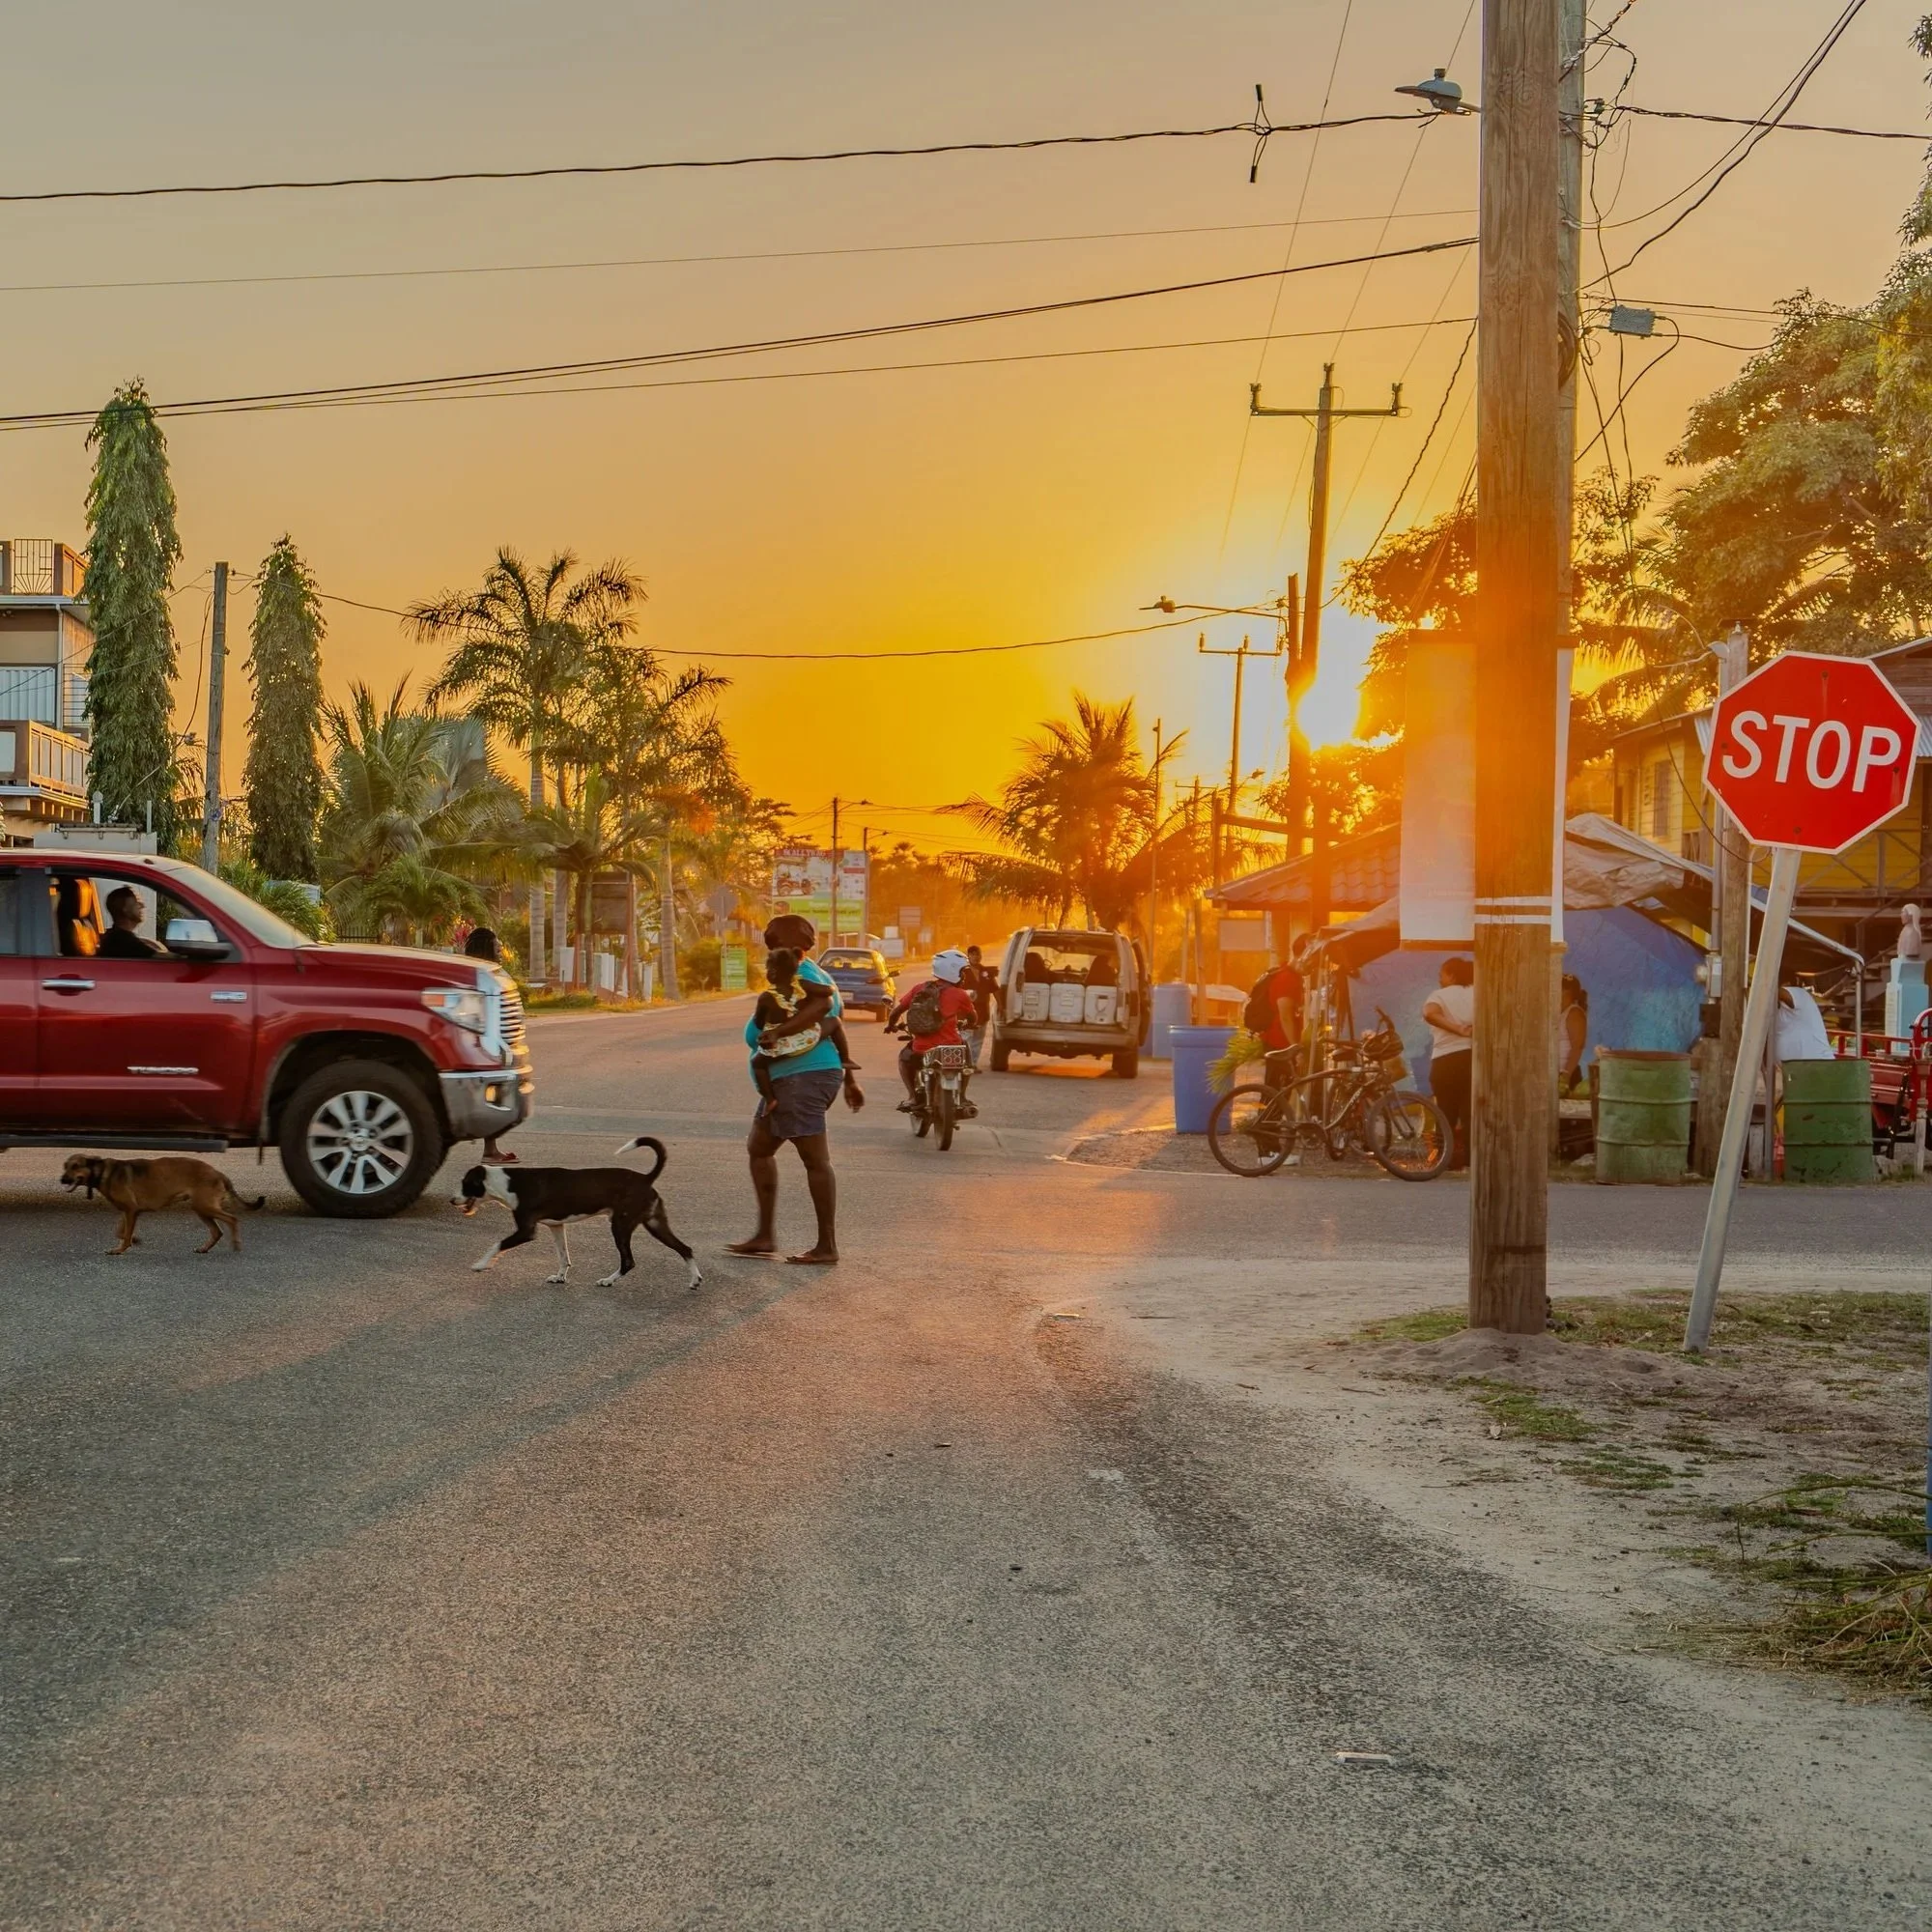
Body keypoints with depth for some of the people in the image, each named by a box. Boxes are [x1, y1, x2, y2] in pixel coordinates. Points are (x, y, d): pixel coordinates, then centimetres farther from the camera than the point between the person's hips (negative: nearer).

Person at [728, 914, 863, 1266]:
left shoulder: (799, 975, -11)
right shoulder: (814, 975, 19)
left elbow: (824, 1002, -31)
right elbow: (834, 1025, 21)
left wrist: (778, 1032, -36)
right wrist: (848, 1078, 22)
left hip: (801, 1077, -11)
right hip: (789, 1081, 11)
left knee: (815, 1160, -8)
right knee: (758, 1148, 17)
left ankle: (827, 1247, -5)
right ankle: (765, 1236, 17)